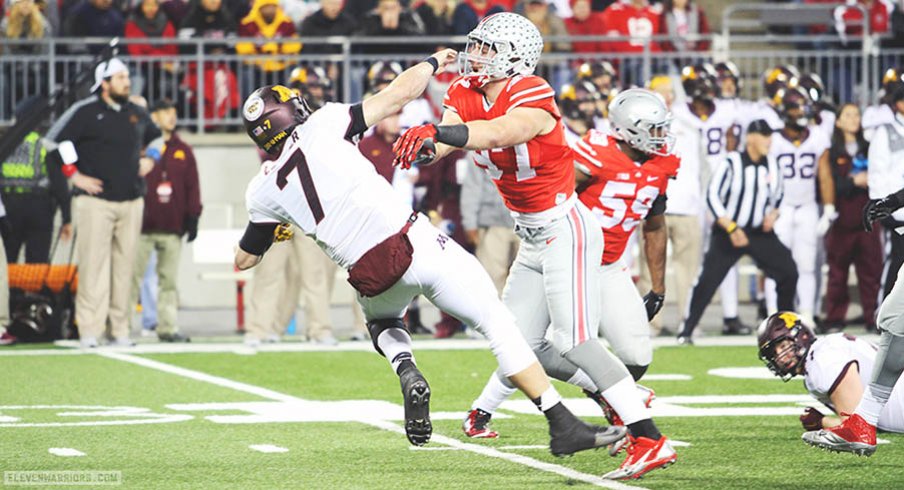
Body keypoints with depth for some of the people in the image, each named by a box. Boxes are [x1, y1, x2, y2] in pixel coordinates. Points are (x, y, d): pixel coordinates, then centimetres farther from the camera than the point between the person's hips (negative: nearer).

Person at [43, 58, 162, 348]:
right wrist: (74, 175, -7)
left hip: (131, 201, 5)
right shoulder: (85, 112, -4)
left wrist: (149, 160, 17)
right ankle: (89, 331, -10)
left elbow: (155, 136, 33)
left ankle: (119, 329, 8)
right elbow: (55, 140, -6)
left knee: (124, 266, 4)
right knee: (93, 264, -10)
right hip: (95, 201, -5)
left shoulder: (136, 114, 13)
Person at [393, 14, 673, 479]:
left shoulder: (531, 96, -20)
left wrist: (438, 133, -55)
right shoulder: (465, 96, 3)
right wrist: (426, 143, -40)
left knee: (573, 342, -16)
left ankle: (650, 440, -15)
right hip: (533, 240, 9)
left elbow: (501, 132, -41)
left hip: (565, 229, -9)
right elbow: (448, 135, -16)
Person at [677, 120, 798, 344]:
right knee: (708, 280, -12)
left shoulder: (772, 165, 2)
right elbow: (713, 196, -14)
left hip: (761, 232, 5)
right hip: (728, 231, -5)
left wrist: (773, 214, -3)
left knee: (788, 272, -2)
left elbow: (779, 194, 18)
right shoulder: (732, 163, -15)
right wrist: (731, 228, -19)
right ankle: (686, 330, -3)